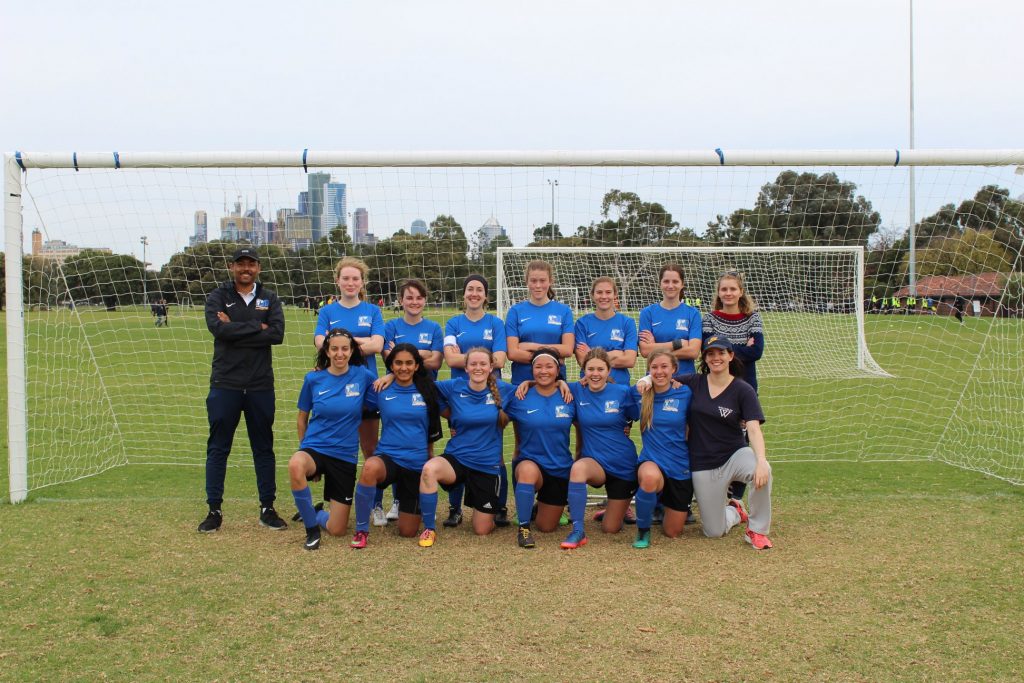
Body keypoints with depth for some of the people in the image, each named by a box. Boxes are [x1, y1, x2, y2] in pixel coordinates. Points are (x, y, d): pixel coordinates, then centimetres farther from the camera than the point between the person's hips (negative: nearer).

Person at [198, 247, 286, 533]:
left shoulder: (270, 298, 8)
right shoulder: (218, 297, 3)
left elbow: (277, 334, -10)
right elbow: (218, 328, -17)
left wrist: (235, 330, -13)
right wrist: (257, 328, -13)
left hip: (260, 386, 1)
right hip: (224, 384, -1)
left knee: (264, 447, 8)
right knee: (218, 448, 4)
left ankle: (267, 508, 17)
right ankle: (214, 510, 13)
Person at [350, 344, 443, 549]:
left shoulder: (427, 391, 2)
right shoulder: (381, 391, 1)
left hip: (417, 463, 1)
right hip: (388, 457, -1)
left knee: (408, 532, 5)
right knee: (370, 467, -40)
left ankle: (407, 506, 42)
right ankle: (361, 530, -21)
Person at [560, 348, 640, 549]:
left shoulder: (623, 392, -8)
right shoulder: (576, 391, -4)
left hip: (623, 465, 0)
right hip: (594, 461, 0)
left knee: (610, 529, 7)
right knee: (578, 468, -39)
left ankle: (621, 508, 46)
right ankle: (578, 532, -28)